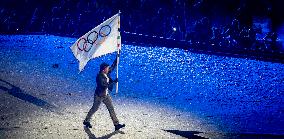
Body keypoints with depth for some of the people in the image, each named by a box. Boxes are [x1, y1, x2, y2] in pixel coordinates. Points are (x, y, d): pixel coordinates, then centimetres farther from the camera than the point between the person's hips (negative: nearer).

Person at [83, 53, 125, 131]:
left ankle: (116, 124, 6)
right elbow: (106, 85, -30)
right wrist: (114, 82, -25)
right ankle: (86, 121, 31)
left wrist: (117, 58, -1)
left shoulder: (107, 73, -2)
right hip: (99, 96, -7)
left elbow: (113, 66, 7)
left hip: (106, 95, 7)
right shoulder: (99, 77, -25)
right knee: (94, 109, 10)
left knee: (111, 109, 4)